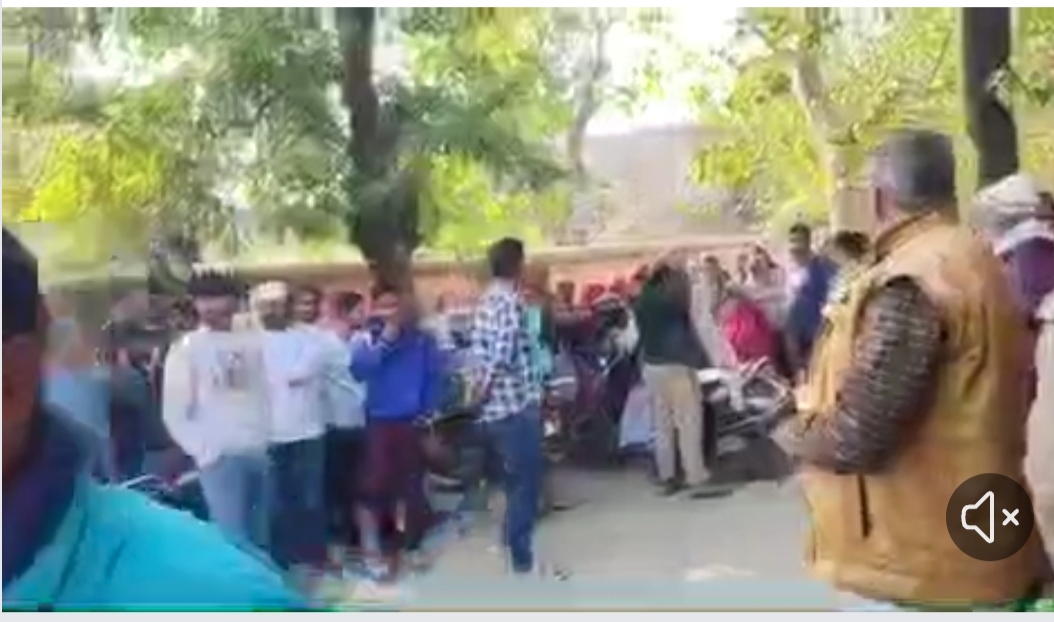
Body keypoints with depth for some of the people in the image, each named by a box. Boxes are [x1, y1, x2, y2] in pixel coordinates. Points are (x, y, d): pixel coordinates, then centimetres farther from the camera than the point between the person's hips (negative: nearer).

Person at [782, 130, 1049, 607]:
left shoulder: (908, 282, -22)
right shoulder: (977, 263, 9)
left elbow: (855, 438, -26)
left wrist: (799, 432, -5)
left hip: (918, 564, -10)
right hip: (973, 545, 10)